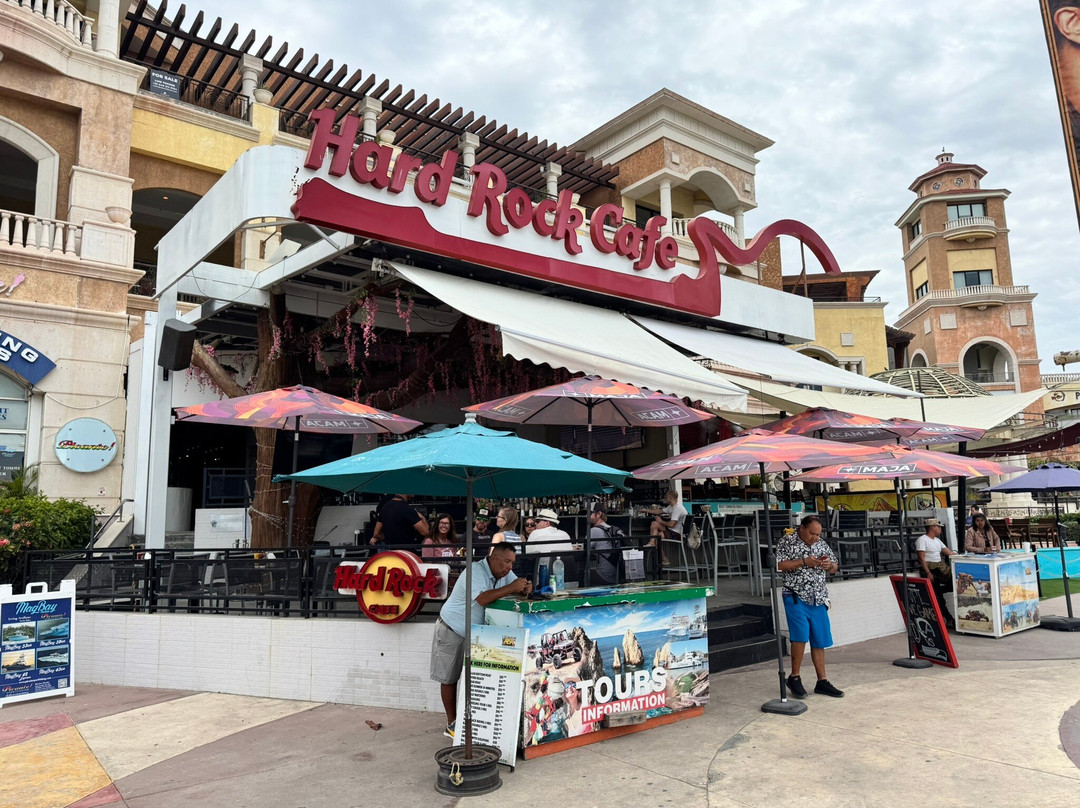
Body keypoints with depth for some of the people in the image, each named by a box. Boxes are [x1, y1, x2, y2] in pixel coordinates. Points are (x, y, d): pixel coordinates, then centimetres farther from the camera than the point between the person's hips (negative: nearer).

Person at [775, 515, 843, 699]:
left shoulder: (821, 544, 13)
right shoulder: (788, 541, -3)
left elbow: (835, 567, 21)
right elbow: (778, 565, -13)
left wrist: (829, 565, -3)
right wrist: (804, 562, -18)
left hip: (818, 599, 6)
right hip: (796, 597, -6)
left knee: (819, 642, 8)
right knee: (800, 636, -16)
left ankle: (822, 682, 19)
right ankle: (794, 678, 1)